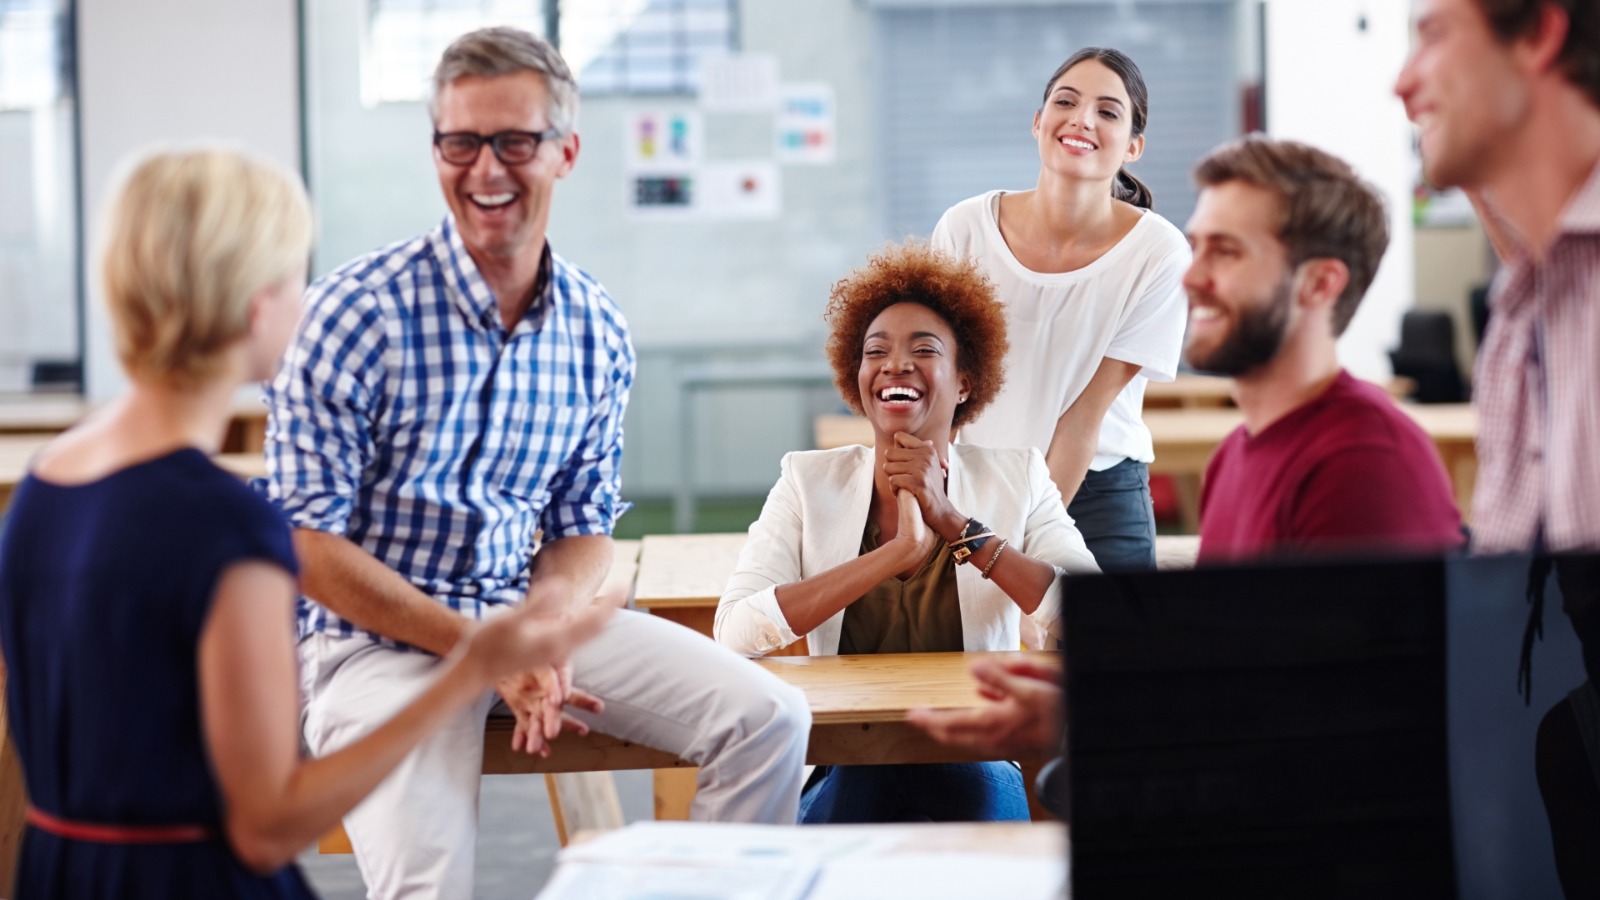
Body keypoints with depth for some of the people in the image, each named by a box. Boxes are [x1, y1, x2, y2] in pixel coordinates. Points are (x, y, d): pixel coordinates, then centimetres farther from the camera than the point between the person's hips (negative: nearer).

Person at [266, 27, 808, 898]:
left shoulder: (597, 332, 3)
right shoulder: (358, 312, -13)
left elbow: (584, 525, 12)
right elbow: (305, 543, -13)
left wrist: (548, 613, -13)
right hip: (379, 633, -5)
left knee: (767, 720, -7)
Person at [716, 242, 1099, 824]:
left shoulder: (1016, 480, 4)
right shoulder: (809, 482, 4)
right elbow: (736, 630, -13)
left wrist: (954, 524, -15)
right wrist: (898, 552, -18)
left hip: (975, 762, 1)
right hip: (846, 770, -1)